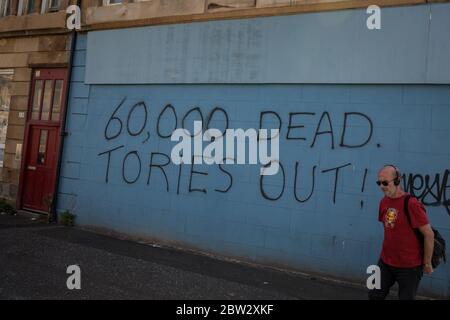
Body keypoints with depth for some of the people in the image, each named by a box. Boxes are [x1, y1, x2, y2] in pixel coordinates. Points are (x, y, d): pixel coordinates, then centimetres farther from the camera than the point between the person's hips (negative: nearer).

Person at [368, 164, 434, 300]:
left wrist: (427, 263, -10)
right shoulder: (384, 201, 1)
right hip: (385, 262, 6)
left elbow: (429, 234, -17)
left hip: (409, 266, -6)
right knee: (375, 295, 12)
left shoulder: (411, 204, -20)